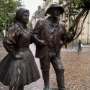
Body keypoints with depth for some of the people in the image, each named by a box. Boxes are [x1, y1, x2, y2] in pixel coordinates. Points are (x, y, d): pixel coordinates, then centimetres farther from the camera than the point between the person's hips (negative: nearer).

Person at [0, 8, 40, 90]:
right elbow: (7, 42, -26)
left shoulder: (26, 28, 6)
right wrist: (14, 55, -21)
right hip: (19, 56, -9)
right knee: (16, 80, -5)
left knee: (23, 77, 19)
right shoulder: (16, 27, -20)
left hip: (27, 55, 9)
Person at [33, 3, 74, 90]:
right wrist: (39, 41, -23)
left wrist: (69, 36, -11)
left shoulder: (61, 25, 5)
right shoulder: (41, 22, -6)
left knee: (60, 70, 2)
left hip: (56, 52, 3)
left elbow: (64, 37, 11)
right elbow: (34, 34, -5)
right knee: (45, 70, 12)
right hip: (44, 52, -3)